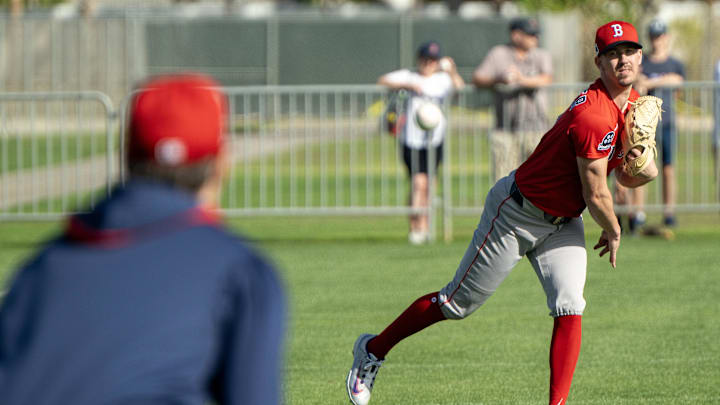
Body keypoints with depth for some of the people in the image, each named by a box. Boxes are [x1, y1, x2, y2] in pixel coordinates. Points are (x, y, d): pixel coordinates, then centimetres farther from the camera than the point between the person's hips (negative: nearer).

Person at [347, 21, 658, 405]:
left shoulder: (635, 105, 0)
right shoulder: (594, 114, -30)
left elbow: (625, 176, 10)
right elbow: (596, 194, -24)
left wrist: (646, 169, -14)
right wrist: (613, 232, -4)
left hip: (562, 222, 8)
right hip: (516, 213, -8)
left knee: (569, 309, -10)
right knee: (457, 303, 2)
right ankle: (372, 351, 21)